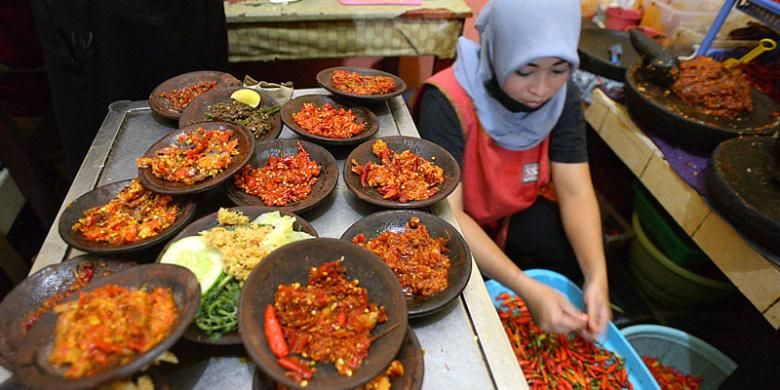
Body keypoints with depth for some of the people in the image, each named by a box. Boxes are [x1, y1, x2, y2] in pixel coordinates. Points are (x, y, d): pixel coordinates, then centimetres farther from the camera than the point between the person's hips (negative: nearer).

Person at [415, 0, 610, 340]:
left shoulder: (562, 96, -12)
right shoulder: (448, 101, -30)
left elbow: (575, 192, -15)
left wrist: (597, 277, -31)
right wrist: (527, 288, -42)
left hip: (515, 213, 5)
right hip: (455, 224, -4)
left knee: (589, 261, -13)